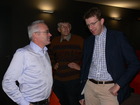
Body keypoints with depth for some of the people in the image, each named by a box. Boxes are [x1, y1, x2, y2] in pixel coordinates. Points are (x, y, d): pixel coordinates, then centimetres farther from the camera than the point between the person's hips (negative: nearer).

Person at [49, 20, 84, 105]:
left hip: (73, 79, -4)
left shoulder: (79, 40, -5)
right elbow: (51, 55, 25)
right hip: (58, 79, 4)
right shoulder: (54, 41, 8)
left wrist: (80, 66, -10)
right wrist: (54, 65, 12)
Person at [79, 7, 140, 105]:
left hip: (109, 89, -3)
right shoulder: (88, 41, 9)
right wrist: (82, 94, 12)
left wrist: (118, 85, -11)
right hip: (89, 87, 4)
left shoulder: (118, 36, -3)